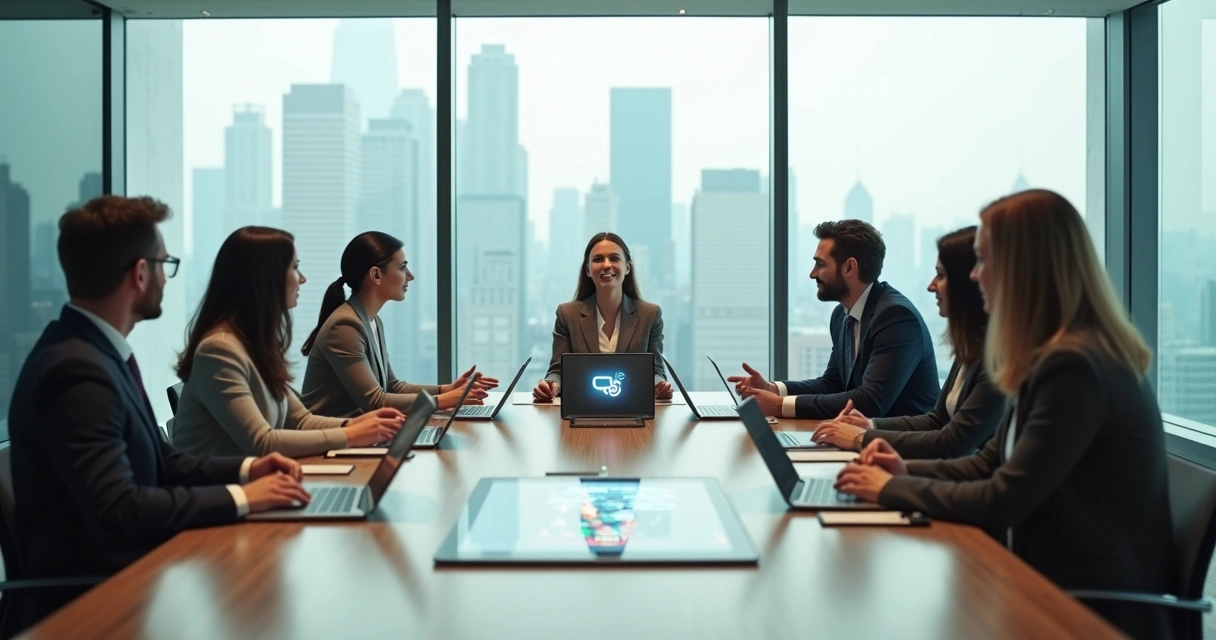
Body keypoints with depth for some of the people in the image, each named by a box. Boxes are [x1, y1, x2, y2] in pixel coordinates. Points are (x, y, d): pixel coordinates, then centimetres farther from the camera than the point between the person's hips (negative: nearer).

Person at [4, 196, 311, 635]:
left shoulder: (99, 351, 8)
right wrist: (239, 497, -20)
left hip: (117, 570, 9)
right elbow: (117, 512, -27)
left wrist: (244, 469, 2)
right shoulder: (77, 370, -22)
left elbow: (156, 462, 15)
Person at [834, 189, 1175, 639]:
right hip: (1054, 578, 8)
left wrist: (893, 489, -11)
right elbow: (991, 464, 15)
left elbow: (1002, 501, -22)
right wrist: (908, 471, 0)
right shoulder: (1055, 355, 8)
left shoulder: (1075, 366, -24)